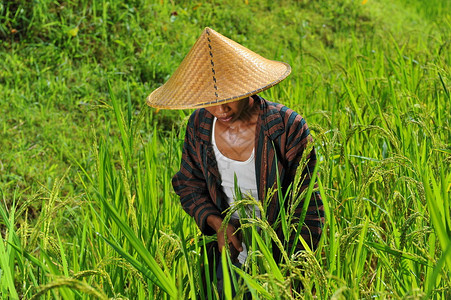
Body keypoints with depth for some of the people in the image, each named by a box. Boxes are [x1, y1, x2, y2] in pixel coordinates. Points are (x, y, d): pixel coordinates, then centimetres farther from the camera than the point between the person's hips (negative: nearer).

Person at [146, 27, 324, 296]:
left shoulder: (288, 128, -20)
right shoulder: (199, 125, -8)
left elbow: (307, 206, -14)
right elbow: (188, 184, 7)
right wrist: (216, 222, -11)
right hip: (230, 251, 3)